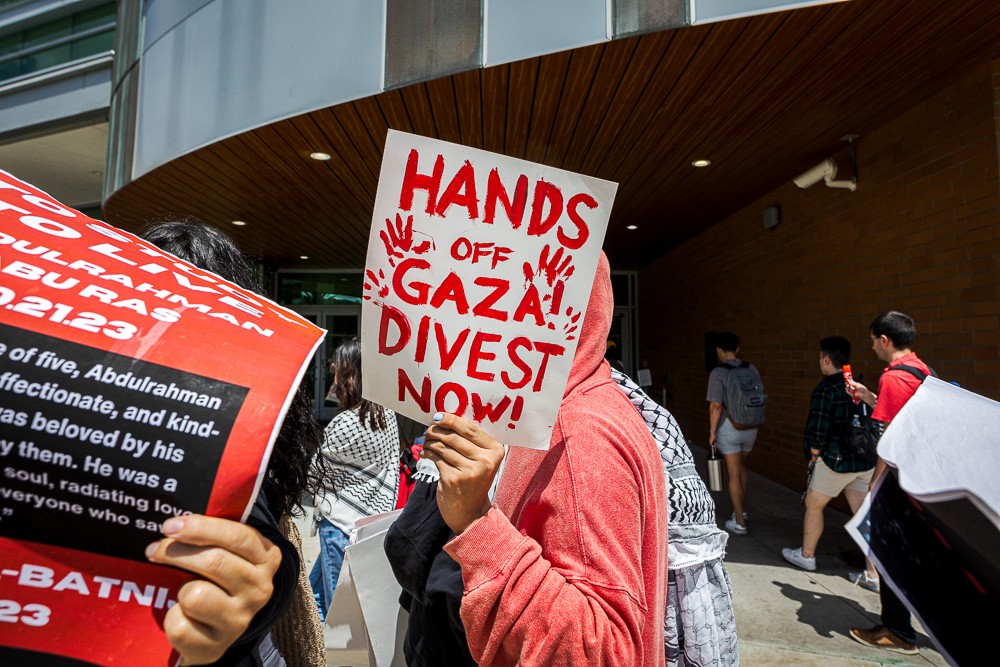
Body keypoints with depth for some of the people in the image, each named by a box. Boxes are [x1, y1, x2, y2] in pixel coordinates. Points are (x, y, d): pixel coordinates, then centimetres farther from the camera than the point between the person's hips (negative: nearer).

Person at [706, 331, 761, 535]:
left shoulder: (718, 373, -14)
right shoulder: (752, 369, 1)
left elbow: (715, 406, -17)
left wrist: (712, 432, -8)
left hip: (728, 428, -5)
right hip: (750, 427, 5)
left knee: (733, 474, 4)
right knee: (741, 467, 25)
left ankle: (739, 522, 11)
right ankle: (742, 510, 37)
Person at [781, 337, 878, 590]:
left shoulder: (825, 389, -17)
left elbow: (817, 431, -20)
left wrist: (814, 453, -3)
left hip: (835, 461, -6)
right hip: (866, 461, 6)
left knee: (814, 504, 14)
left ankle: (806, 555, 30)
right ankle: (874, 575, 14)